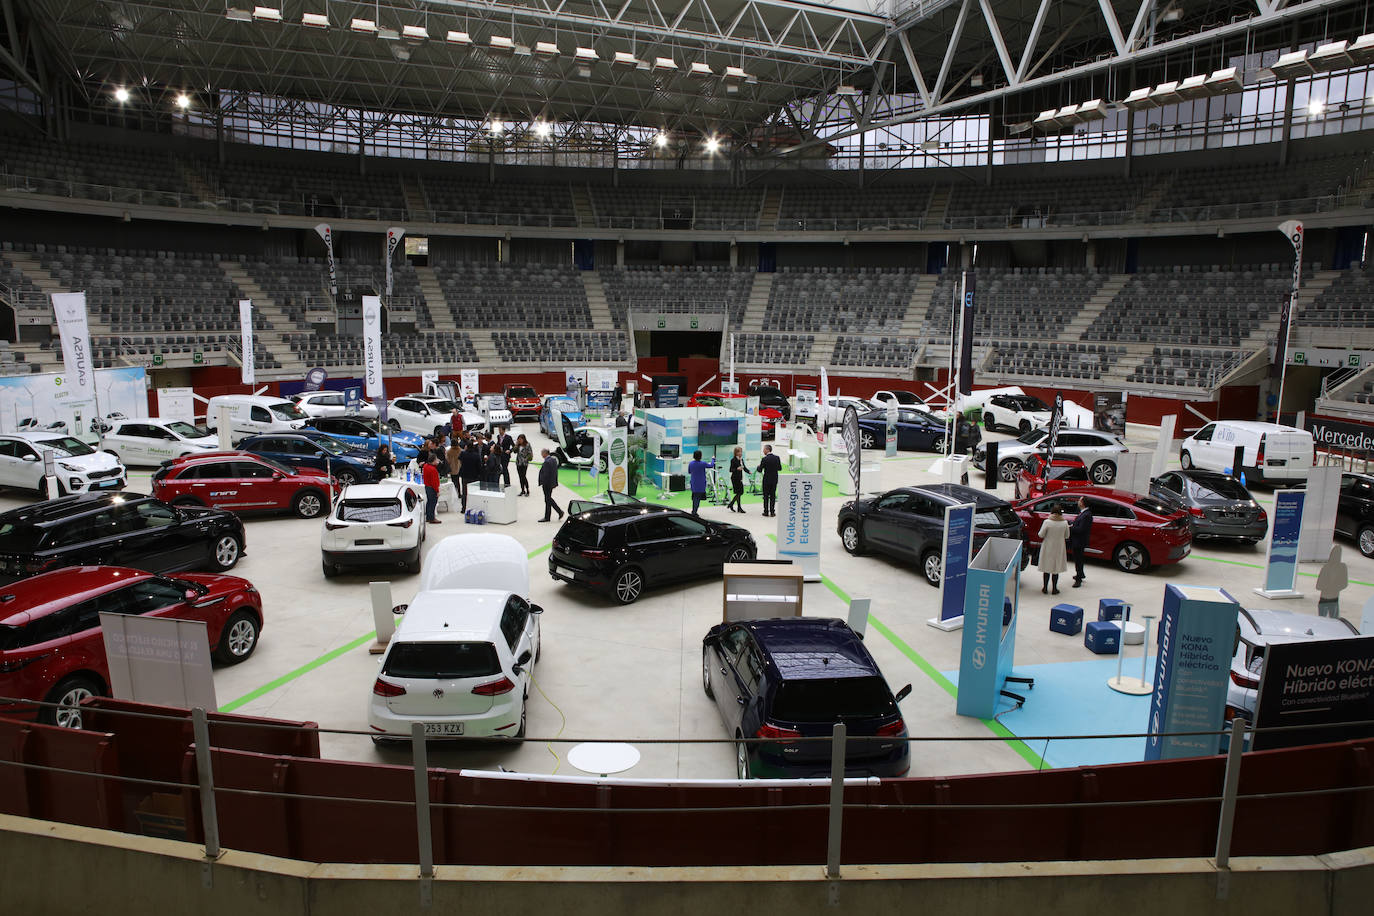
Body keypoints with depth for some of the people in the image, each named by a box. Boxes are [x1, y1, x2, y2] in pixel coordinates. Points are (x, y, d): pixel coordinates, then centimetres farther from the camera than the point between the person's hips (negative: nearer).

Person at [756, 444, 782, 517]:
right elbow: (780, 468, 6)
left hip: (766, 480, -4)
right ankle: (772, 512, 8)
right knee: (773, 496, 10)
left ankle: (766, 512, 7)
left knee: (766, 496, 6)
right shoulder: (777, 458, -1)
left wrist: (759, 466, 11)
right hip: (774, 480, 4)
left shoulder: (764, 459, -15)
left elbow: (760, 470, -10)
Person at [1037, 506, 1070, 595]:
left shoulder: (1047, 522, -14)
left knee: (1047, 568, 9)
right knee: (1056, 569, 10)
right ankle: (1055, 589, 15)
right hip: (1059, 548, 1)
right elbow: (1067, 536, 2)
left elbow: (1041, 535, -10)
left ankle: (1045, 588, 14)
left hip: (1048, 548, -1)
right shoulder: (1065, 523, -8)